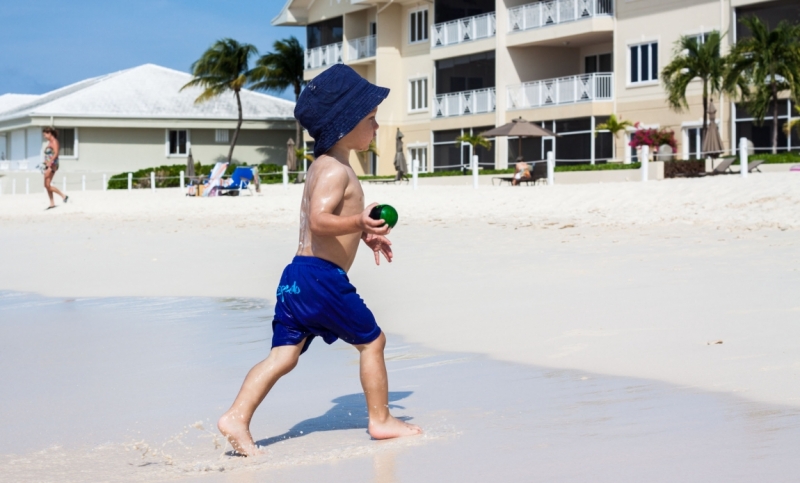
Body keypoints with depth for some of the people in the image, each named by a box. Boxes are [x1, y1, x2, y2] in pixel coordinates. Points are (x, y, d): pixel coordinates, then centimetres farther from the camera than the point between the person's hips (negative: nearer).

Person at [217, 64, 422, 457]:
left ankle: (237, 417, -6)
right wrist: (359, 223, -39)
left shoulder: (324, 166, 20)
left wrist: (364, 235, 36)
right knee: (372, 340, 7)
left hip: (296, 277, 9)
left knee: (283, 354, 4)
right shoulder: (336, 169, -12)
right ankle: (381, 421, 16)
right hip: (322, 276, -9)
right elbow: (319, 221, -26)